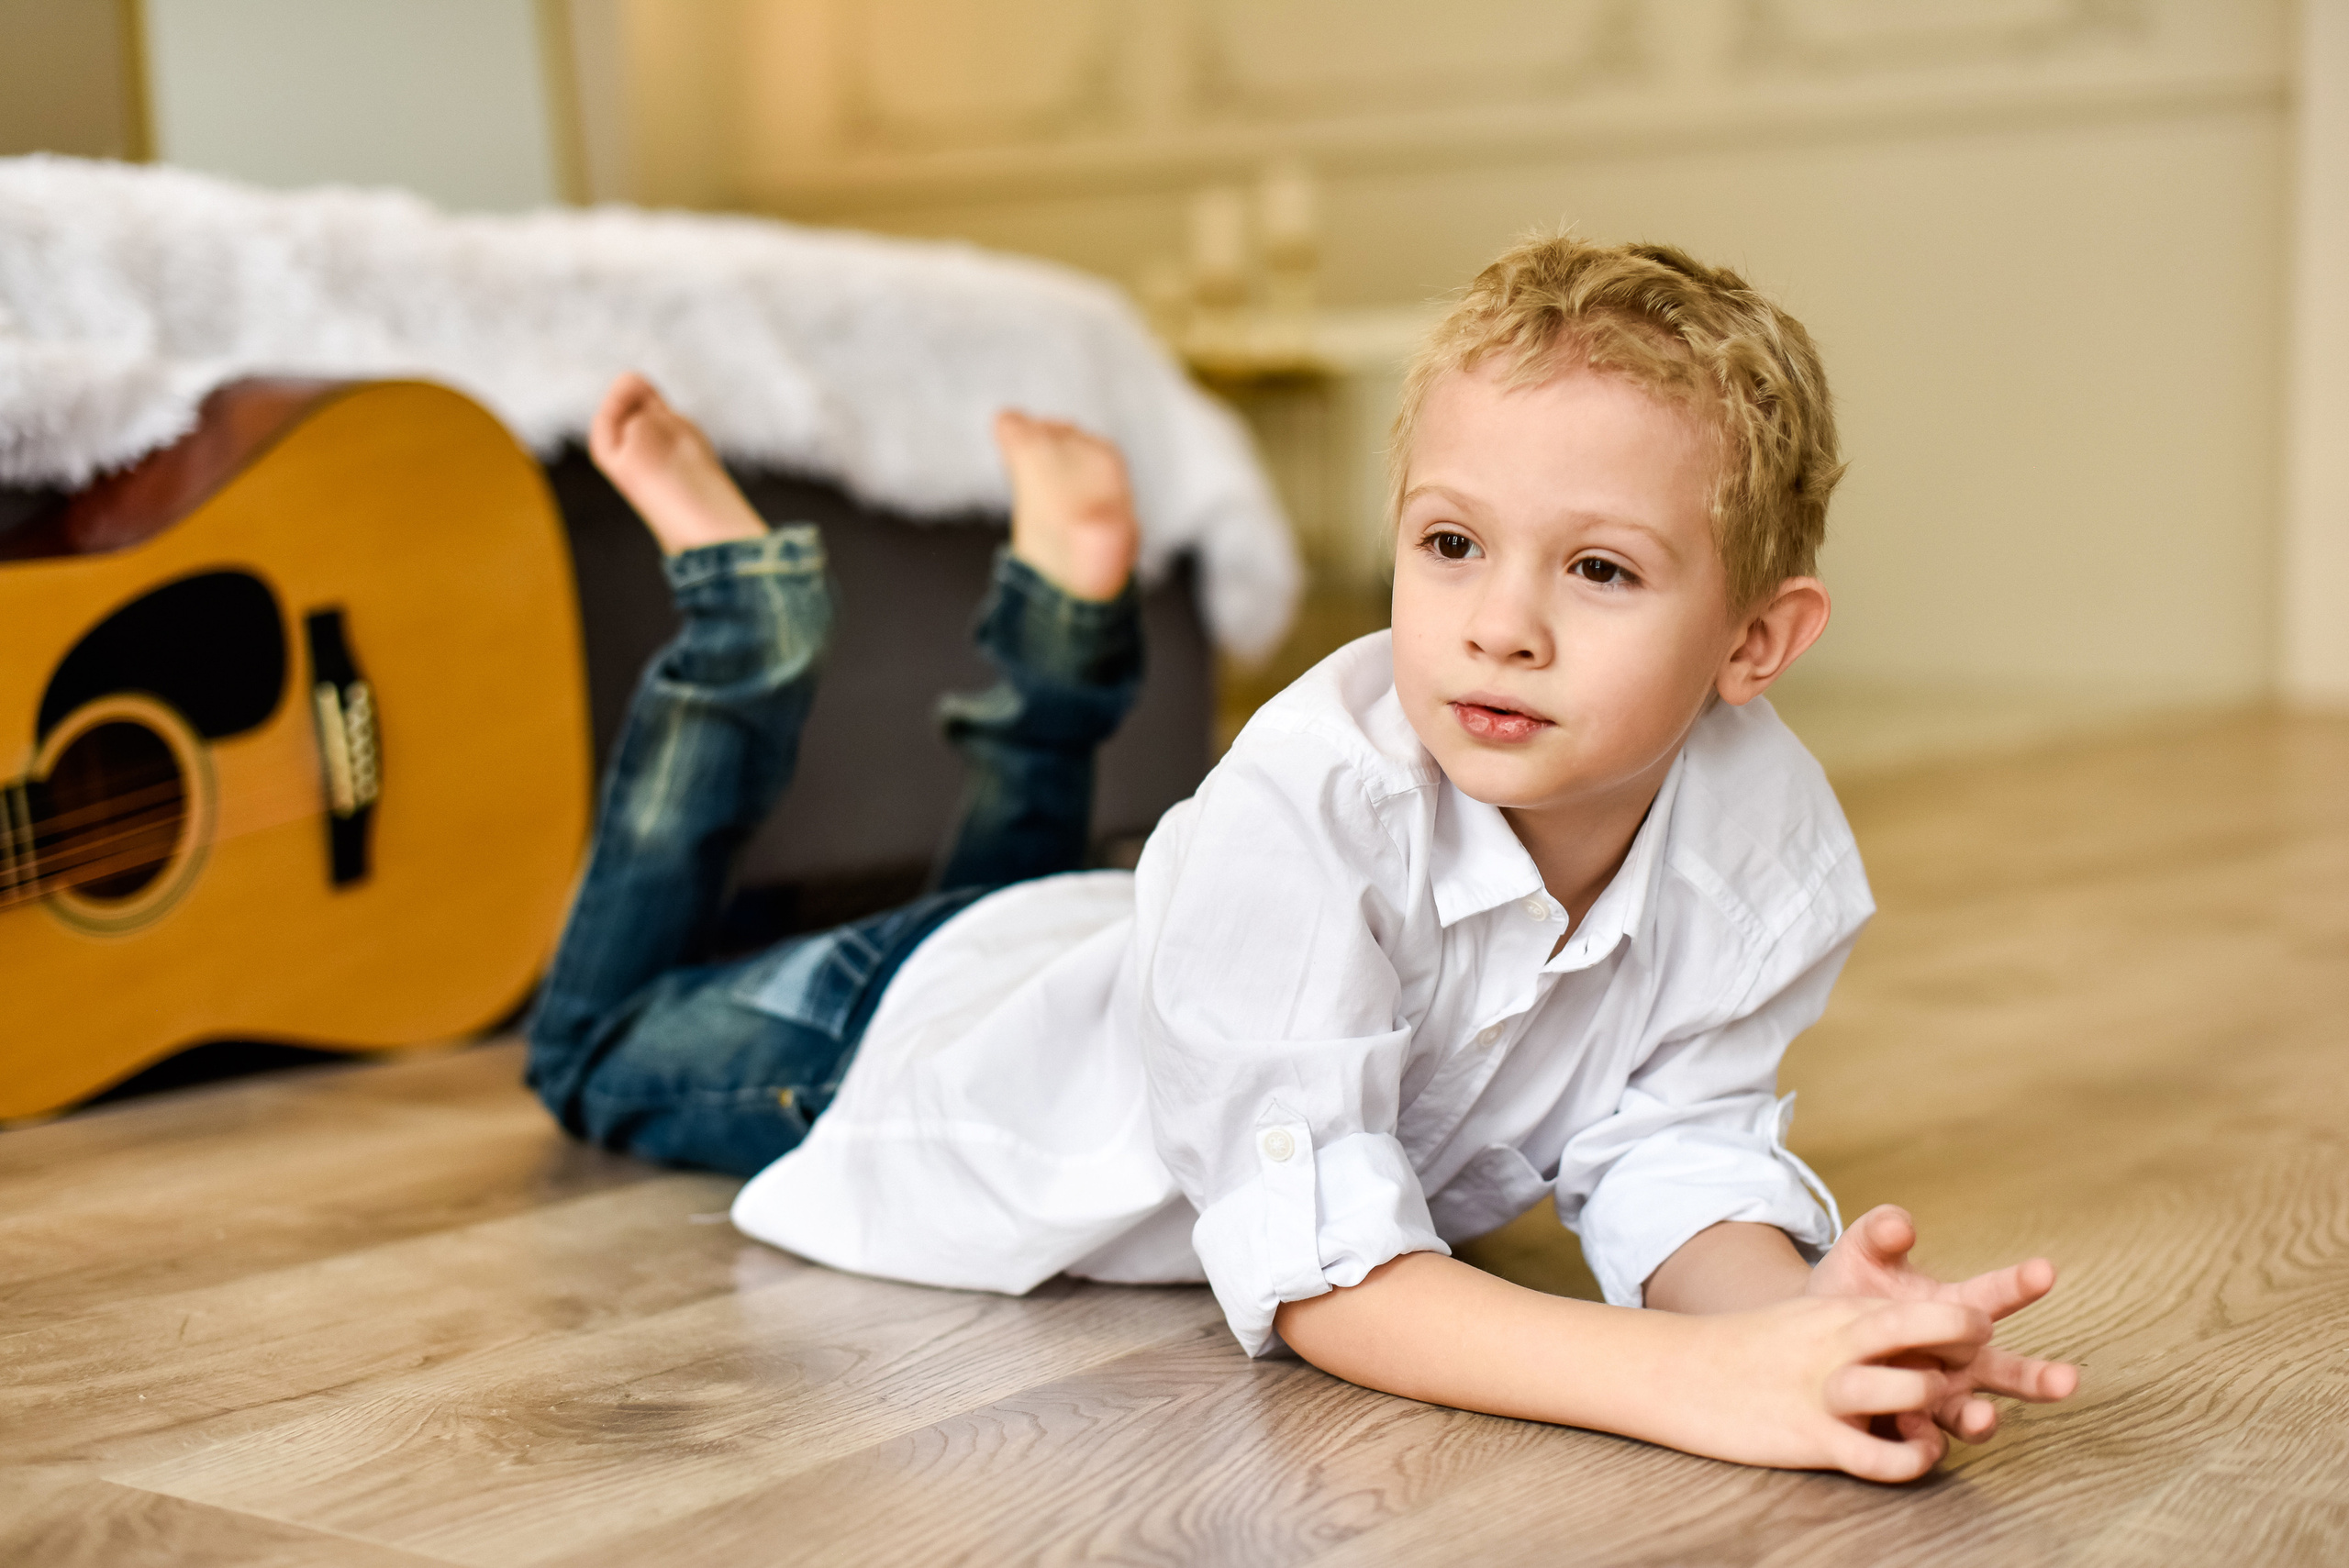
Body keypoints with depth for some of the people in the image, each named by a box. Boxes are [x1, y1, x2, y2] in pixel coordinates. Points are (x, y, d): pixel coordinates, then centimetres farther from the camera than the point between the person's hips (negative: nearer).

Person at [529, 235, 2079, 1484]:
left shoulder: (1771, 838, -31)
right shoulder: (1303, 810, -47)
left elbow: (1677, 1159, -28)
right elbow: (1313, 1266, -48)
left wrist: (1799, 1316, -51)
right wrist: (1692, 1373, -61)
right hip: (926, 1021, -4)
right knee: (599, 1046, 26)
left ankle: (1068, 607, 43)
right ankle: (753, 604, 25)